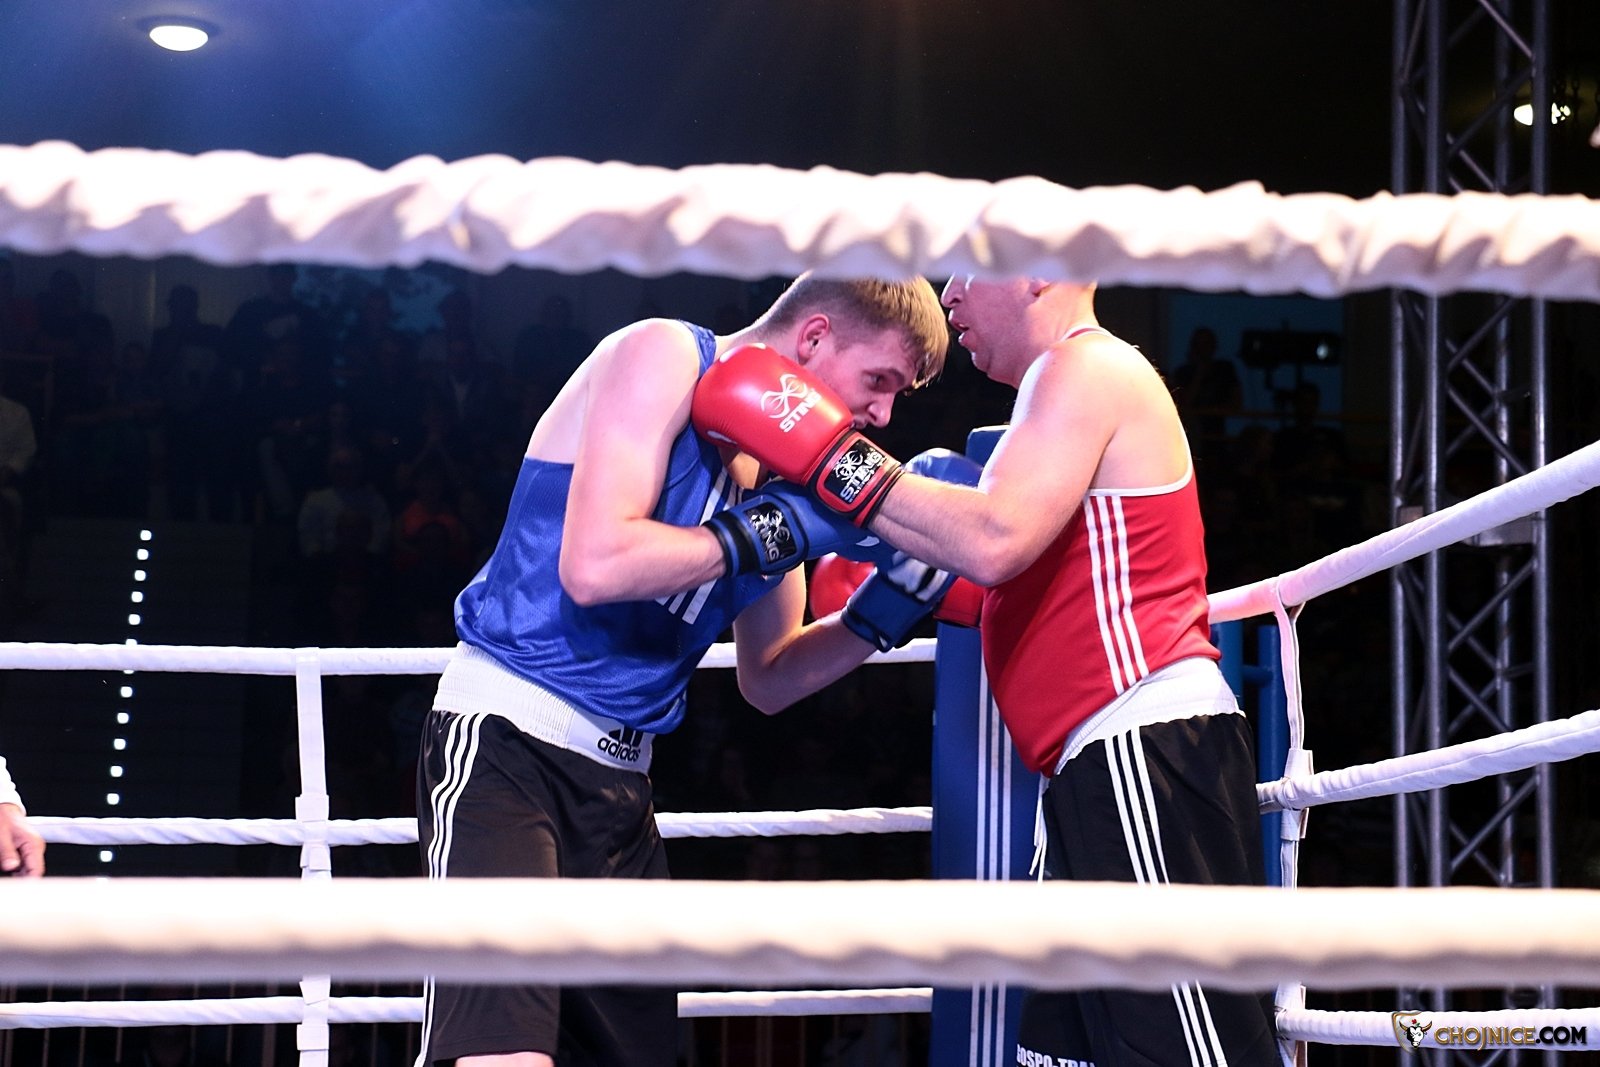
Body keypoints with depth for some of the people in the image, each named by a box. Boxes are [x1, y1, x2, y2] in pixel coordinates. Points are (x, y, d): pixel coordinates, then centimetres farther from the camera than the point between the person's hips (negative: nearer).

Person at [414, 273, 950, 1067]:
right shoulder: (664, 358, -9)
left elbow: (767, 680, 21)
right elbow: (596, 565, -23)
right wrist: (789, 528, -16)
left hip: (620, 772, 9)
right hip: (507, 733, -9)